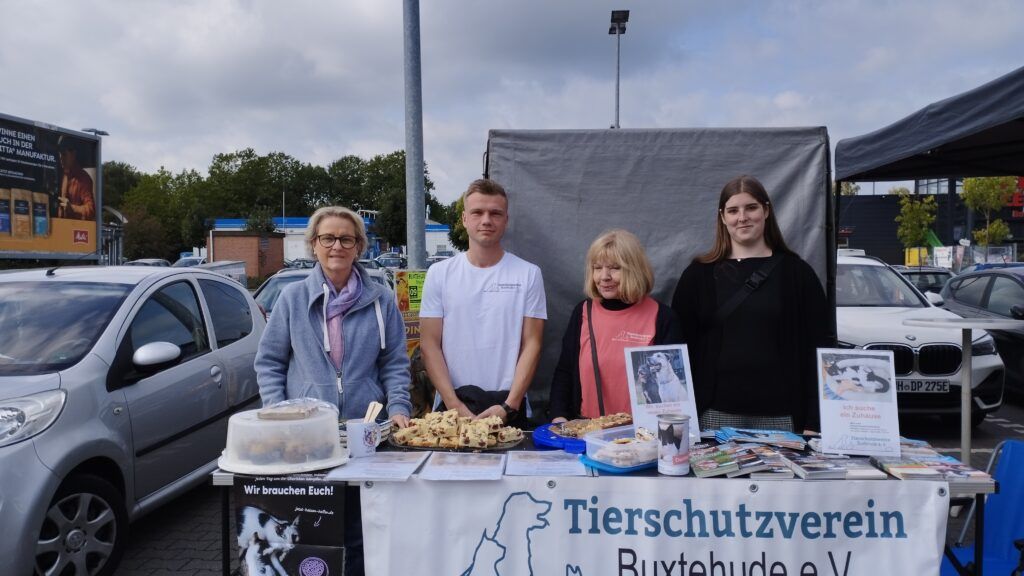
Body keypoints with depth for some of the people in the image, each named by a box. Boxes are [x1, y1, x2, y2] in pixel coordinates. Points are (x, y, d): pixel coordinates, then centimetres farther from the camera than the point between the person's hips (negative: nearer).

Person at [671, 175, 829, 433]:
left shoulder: (795, 272, 5)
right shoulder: (699, 274, 6)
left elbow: (815, 346, 3)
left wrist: (814, 420, -3)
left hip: (779, 414, 0)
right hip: (717, 413, 0)